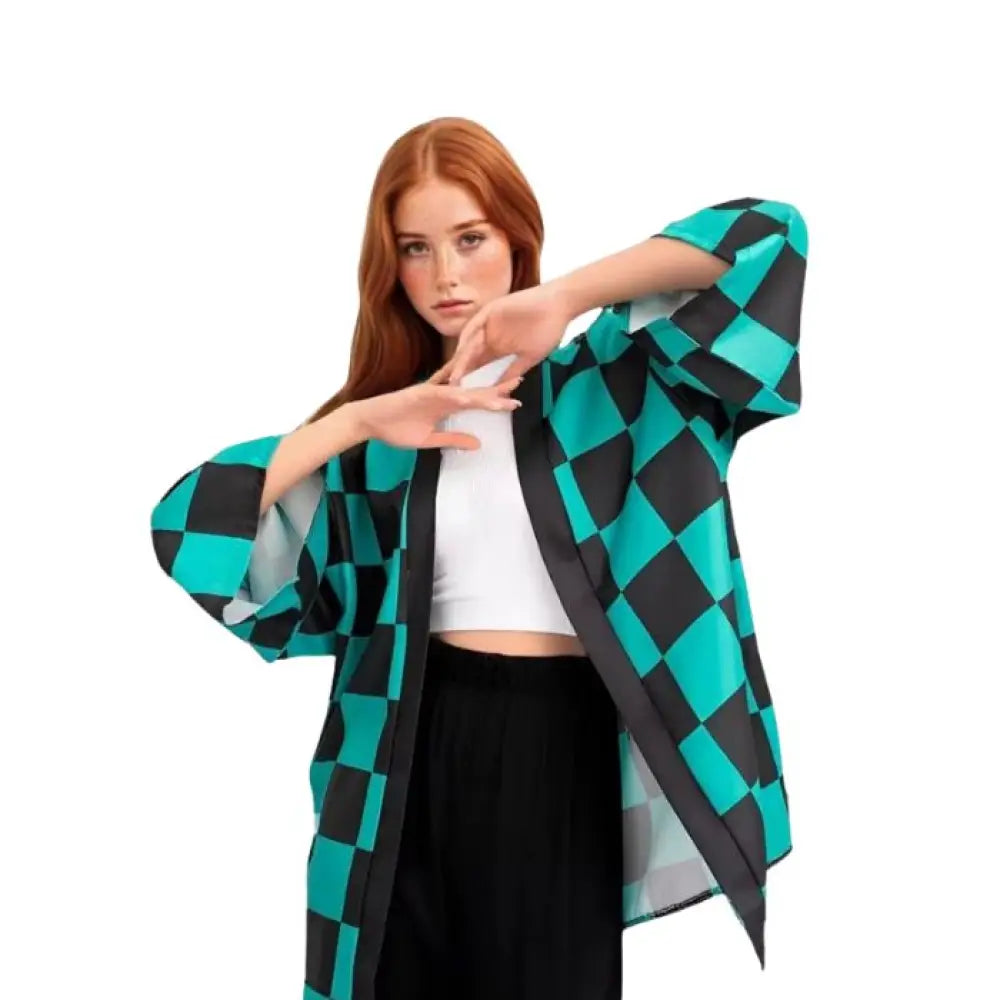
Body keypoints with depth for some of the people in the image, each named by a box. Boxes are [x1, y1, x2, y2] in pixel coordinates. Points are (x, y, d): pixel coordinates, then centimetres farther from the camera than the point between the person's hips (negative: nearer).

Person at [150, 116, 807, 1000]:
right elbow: (189, 527, -2)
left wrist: (564, 297, -17)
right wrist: (359, 420, -10)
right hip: (416, 752, 2)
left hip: (565, 752, -2)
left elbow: (769, 239, -10)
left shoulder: (606, 378, 2)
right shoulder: (380, 428, 8)